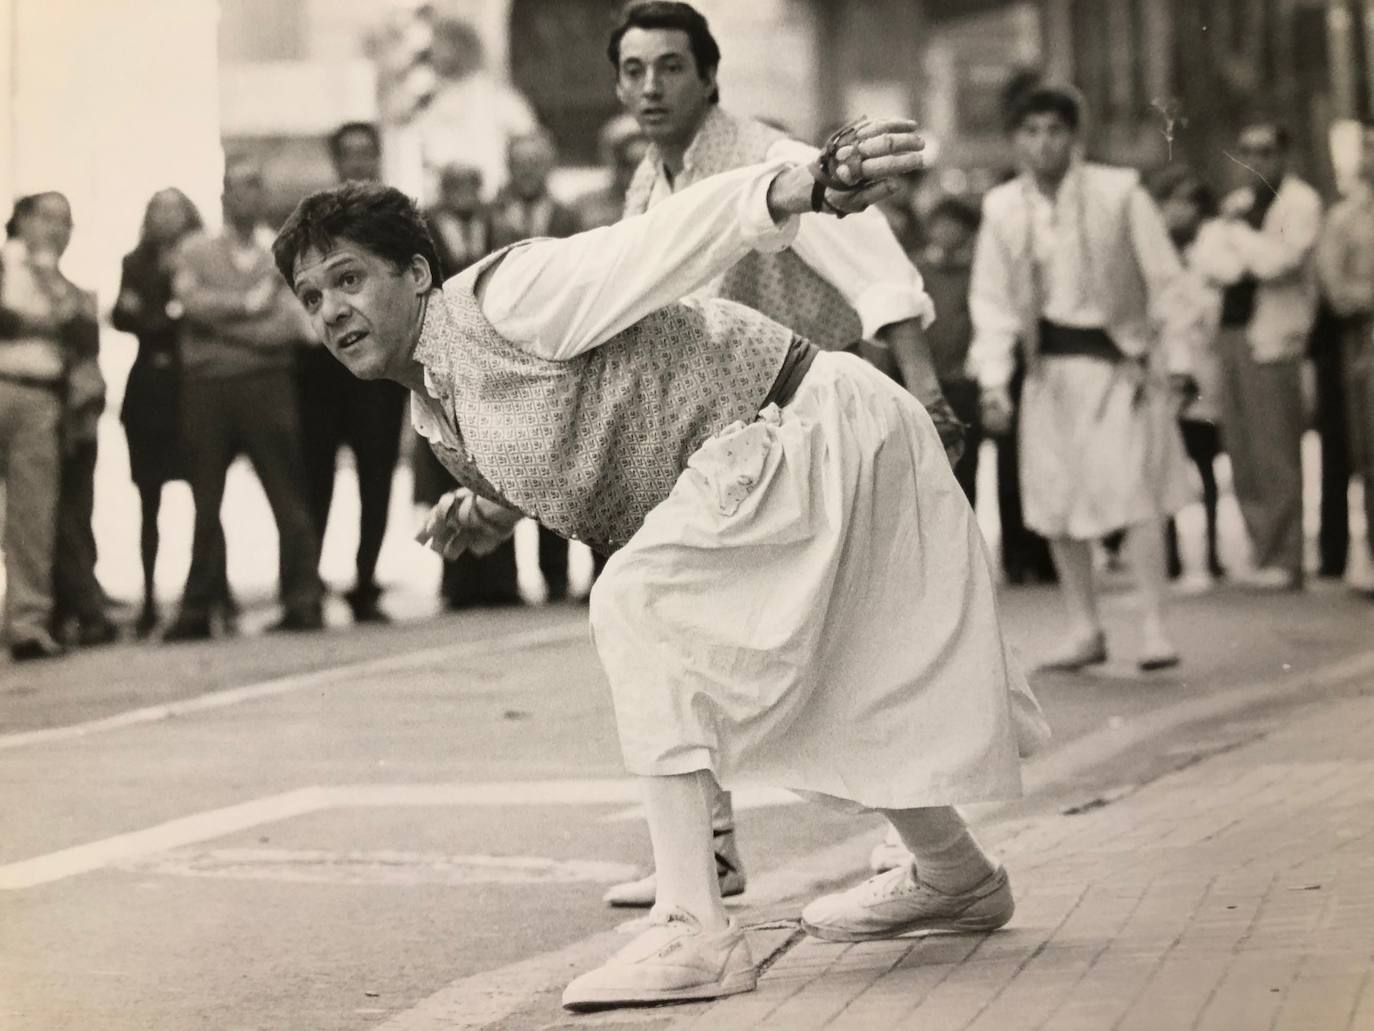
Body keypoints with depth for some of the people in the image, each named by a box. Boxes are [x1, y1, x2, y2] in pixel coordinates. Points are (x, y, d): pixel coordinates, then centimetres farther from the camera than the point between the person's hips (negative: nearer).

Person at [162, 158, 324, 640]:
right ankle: (197, 609, 7)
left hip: (265, 384, -1)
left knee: (288, 496, -6)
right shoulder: (195, 250, 11)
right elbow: (192, 300, -7)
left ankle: (304, 600, -3)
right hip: (205, 387, 1)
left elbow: (295, 325, -2)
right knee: (205, 502, 3)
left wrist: (225, 324, -8)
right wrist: (251, 302, -10)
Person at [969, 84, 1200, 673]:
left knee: (1135, 488, -12)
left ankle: (1153, 627, -8)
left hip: (1118, 360, -3)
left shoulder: (1120, 193, -8)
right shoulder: (1002, 209, 1)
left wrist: (1179, 359, -6)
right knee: (1055, 500, 3)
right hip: (1050, 365, 4)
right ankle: (1084, 631, 14)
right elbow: (992, 300, 4)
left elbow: (1164, 278, -4)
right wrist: (993, 382, -4)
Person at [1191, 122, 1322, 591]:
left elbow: (1280, 260, -13)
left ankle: (1283, 559, -6)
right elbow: (1206, 257, 9)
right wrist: (1244, 261, -8)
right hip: (1232, 332, 7)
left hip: (1272, 337, -7)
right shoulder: (1237, 203, 19)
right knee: (1242, 454, 6)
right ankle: (1263, 552, 11)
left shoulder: (1300, 202, -1)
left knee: (1275, 455, -9)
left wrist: (1236, 232, -2)